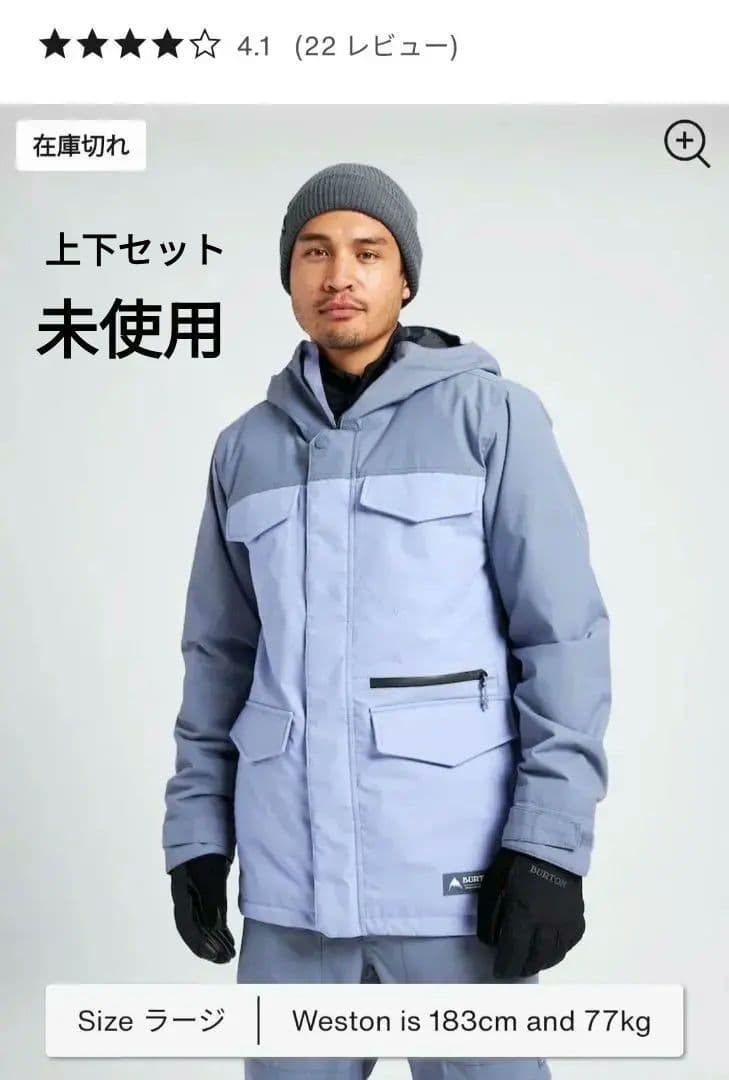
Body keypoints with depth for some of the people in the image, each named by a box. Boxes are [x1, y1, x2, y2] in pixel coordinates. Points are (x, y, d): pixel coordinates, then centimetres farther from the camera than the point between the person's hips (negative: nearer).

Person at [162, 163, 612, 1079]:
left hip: (456, 863, -4)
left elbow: (564, 635, -6)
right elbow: (221, 653, 14)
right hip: (290, 869, 4)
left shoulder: (491, 416, -3)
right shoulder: (247, 447, 10)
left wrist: (551, 842, -13)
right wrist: (196, 830, 8)